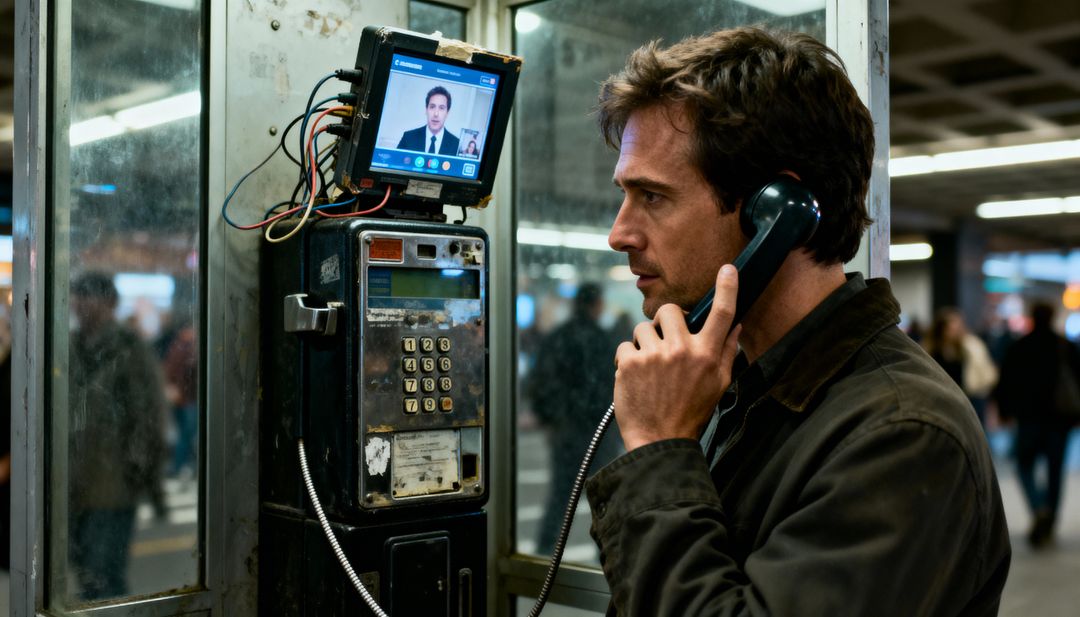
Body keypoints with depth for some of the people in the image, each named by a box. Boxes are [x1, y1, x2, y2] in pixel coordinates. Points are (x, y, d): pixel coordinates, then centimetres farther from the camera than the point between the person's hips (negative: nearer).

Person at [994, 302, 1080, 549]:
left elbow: (1006, 383, -1)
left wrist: (1004, 411, 11)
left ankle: (1040, 509, -17)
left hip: (1029, 417, -2)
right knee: (1055, 470, 9)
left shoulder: (1018, 348, -3)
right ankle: (1047, 528, 12)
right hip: (1060, 418, 2)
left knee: (1025, 465, 9)